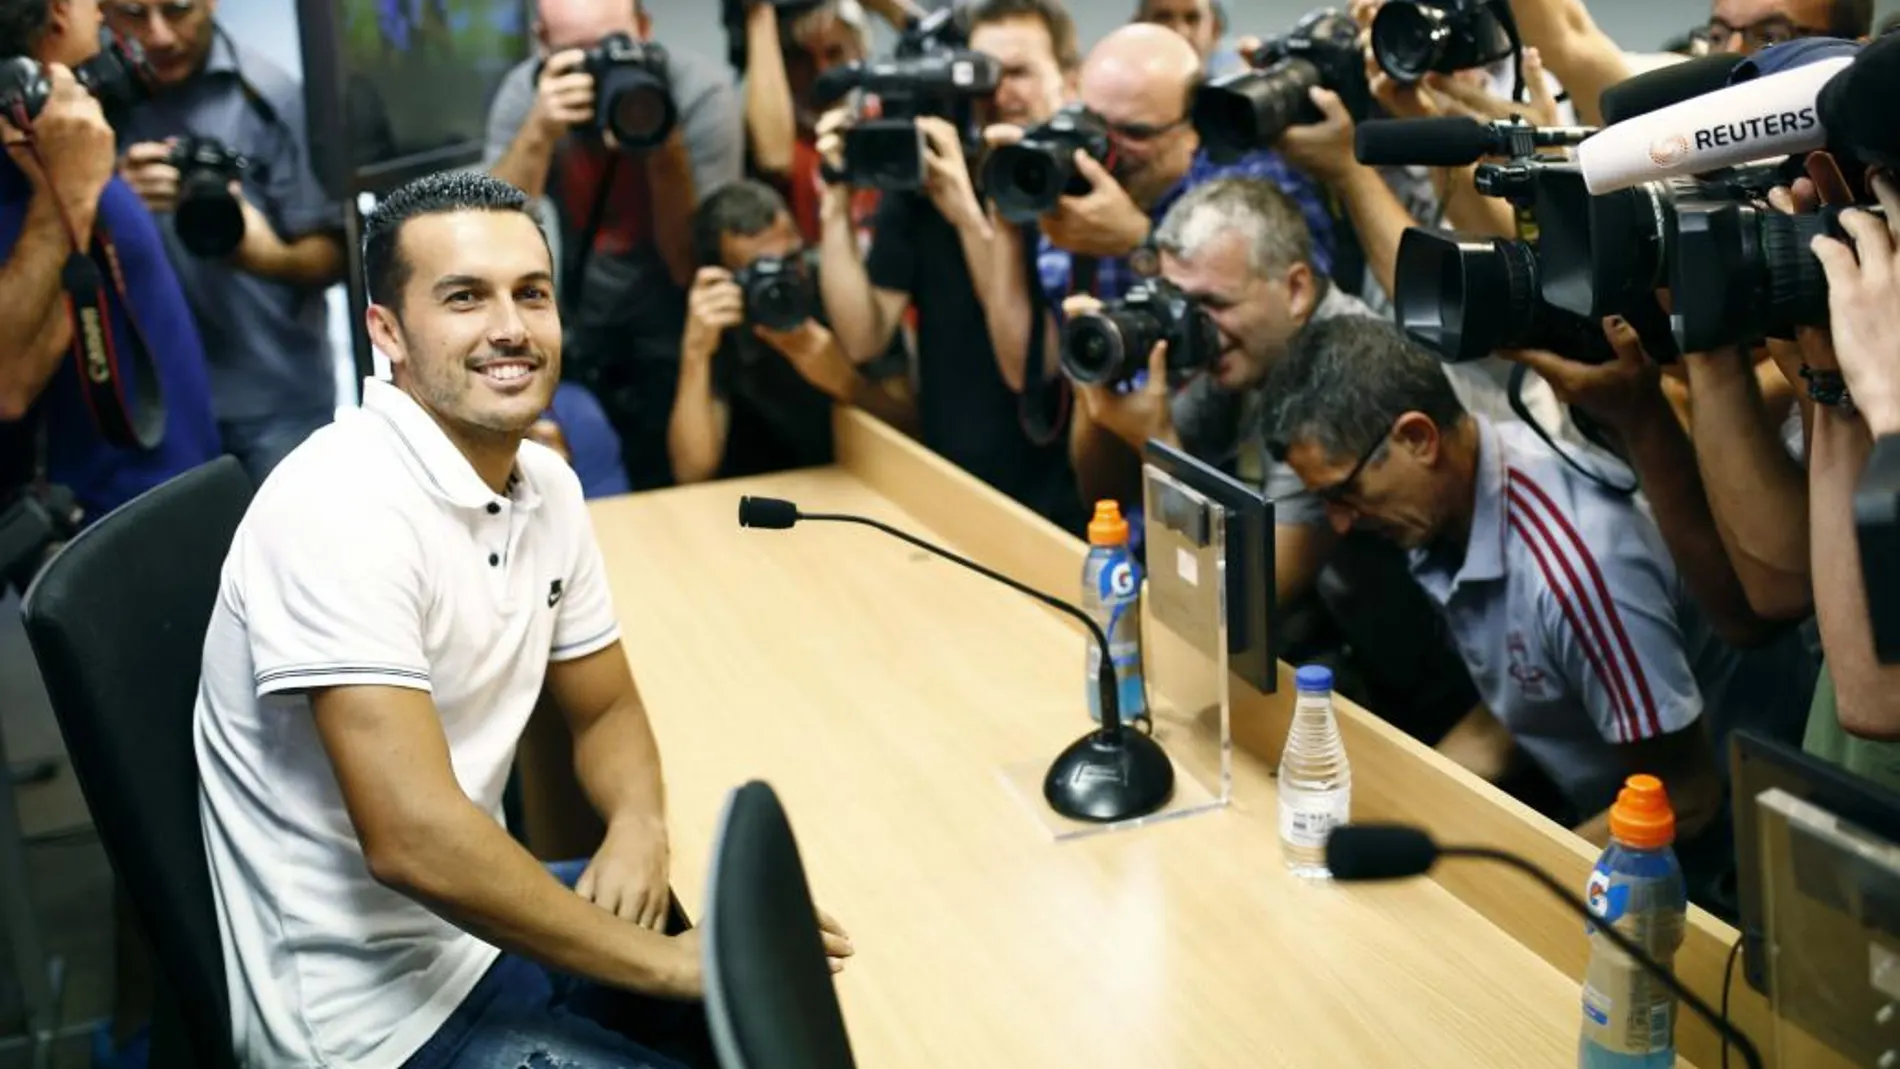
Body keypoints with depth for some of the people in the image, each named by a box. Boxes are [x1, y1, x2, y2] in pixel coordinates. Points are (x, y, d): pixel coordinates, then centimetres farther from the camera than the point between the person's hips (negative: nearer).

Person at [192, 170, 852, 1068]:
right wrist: (670, 962, -22)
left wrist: (638, 826, -10)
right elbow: (413, 841, -30)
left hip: (477, 919, 8)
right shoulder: (344, 508, -25)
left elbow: (606, 710, 12)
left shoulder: (546, 486, 1)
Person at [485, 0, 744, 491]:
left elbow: (692, 266, -23)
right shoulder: (523, 92, -13)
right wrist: (541, 131, -36)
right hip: (579, 331, 2)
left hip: (679, 338, -2)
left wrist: (664, 147, -36)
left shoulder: (699, 90, -21)